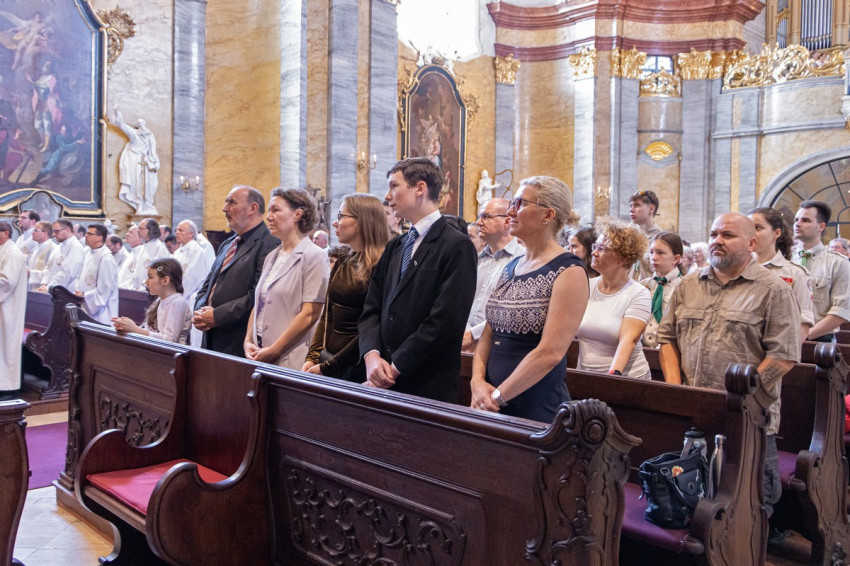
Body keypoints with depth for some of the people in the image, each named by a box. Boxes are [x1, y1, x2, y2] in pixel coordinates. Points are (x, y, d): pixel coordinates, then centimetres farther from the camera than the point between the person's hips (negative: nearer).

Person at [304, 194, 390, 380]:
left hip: (357, 369, -6)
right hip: (327, 357, 6)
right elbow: (327, 316, 12)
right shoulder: (342, 263, 9)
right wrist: (312, 358, 0)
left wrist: (327, 367, -13)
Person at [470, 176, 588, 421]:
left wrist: (497, 396, -14)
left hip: (537, 410, -6)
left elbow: (551, 353, -19)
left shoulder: (569, 272, -13)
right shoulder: (511, 267, 10)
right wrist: (478, 382, -7)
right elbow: (489, 334, 9)